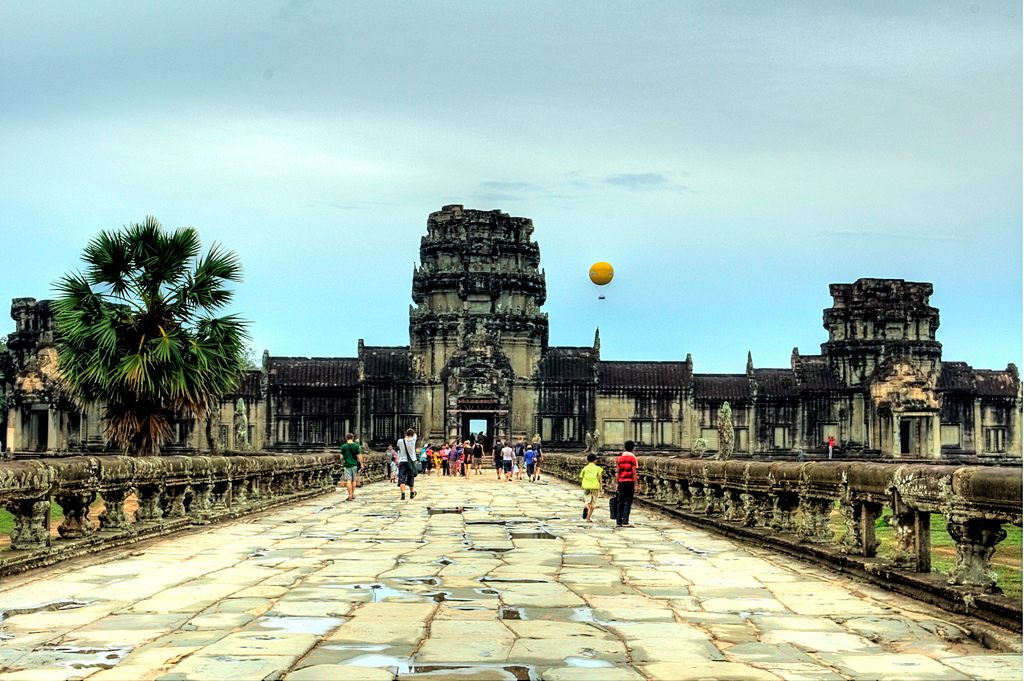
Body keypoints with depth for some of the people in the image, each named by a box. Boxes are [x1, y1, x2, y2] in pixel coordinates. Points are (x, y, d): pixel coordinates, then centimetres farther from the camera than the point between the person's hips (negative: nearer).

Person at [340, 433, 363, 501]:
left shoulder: (344, 446, -4)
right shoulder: (356, 446, 0)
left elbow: (341, 457, 0)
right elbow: (359, 456, -3)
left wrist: (342, 462, 19)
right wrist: (361, 464, 6)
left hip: (347, 465, -2)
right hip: (354, 465, 2)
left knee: (348, 480, -4)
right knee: (354, 480, 14)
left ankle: (350, 496, -9)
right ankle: (353, 494, 20)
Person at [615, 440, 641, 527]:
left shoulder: (620, 457, 8)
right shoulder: (633, 458, -6)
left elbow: (617, 472, 8)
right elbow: (634, 473, -9)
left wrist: (617, 484, 12)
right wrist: (636, 485, -7)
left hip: (621, 482, 5)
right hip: (629, 482, -5)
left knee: (620, 502, 8)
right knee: (627, 502, -4)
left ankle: (618, 521, 7)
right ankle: (625, 522, -8)